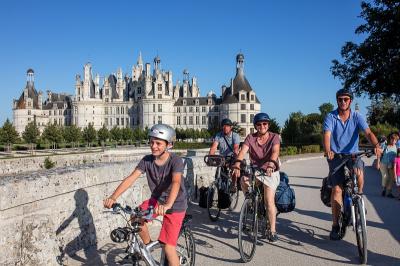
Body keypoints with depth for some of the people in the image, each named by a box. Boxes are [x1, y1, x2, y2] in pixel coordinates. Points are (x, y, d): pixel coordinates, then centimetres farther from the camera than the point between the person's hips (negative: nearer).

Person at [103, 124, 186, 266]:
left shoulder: (175, 161, -24)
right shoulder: (147, 160, -12)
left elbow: (176, 182, -41)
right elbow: (130, 178, -20)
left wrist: (168, 205, -59)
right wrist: (113, 197, -34)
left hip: (175, 205, -5)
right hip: (157, 199, 5)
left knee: (167, 246, -11)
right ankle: (147, 246, 8)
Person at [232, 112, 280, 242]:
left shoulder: (274, 137, -7)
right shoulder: (250, 138, -2)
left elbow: (275, 151, -26)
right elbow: (243, 151, -18)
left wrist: (271, 163, -46)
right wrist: (237, 163, -37)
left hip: (270, 172, -2)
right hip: (254, 170, 2)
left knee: (269, 201, -13)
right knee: (244, 181, -29)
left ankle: (273, 231, 0)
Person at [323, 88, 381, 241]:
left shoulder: (357, 117, -1)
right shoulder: (330, 117, -5)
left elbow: (368, 132, -15)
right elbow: (327, 135, -19)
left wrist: (376, 145, -36)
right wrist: (328, 151, -39)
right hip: (336, 156, -1)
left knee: (359, 173, -32)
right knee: (337, 189, -9)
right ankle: (335, 226, 2)